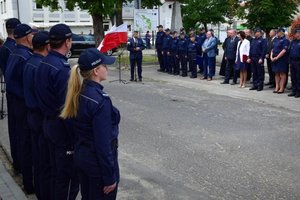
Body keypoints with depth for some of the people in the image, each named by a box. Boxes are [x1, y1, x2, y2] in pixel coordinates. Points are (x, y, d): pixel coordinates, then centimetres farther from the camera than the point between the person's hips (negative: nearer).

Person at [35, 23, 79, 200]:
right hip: (62, 127, -9)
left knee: (56, 170, 22)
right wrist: (75, 138, -19)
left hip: (48, 123, 9)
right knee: (69, 174, 4)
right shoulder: (62, 68, -23)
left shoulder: (44, 64, 5)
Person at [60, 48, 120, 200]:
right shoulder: (100, 100, -27)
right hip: (98, 162, -8)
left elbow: (80, 127, 7)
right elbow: (103, 143, -24)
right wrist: (110, 177, -17)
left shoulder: (78, 93, -2)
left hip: (81, 156, 8)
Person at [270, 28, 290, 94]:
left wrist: (276, 58, -18)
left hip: (282, 59, -7)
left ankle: (282, 88, 4)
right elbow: (272, 49, 16)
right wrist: (271, 57, 0)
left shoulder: (285, 40, -10)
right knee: (276, 73, 11)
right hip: (275, 59, 7)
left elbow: (284, 51, -18)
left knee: (282, 73, 0)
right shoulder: (275, 39, 13)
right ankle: (277, 87, 17)